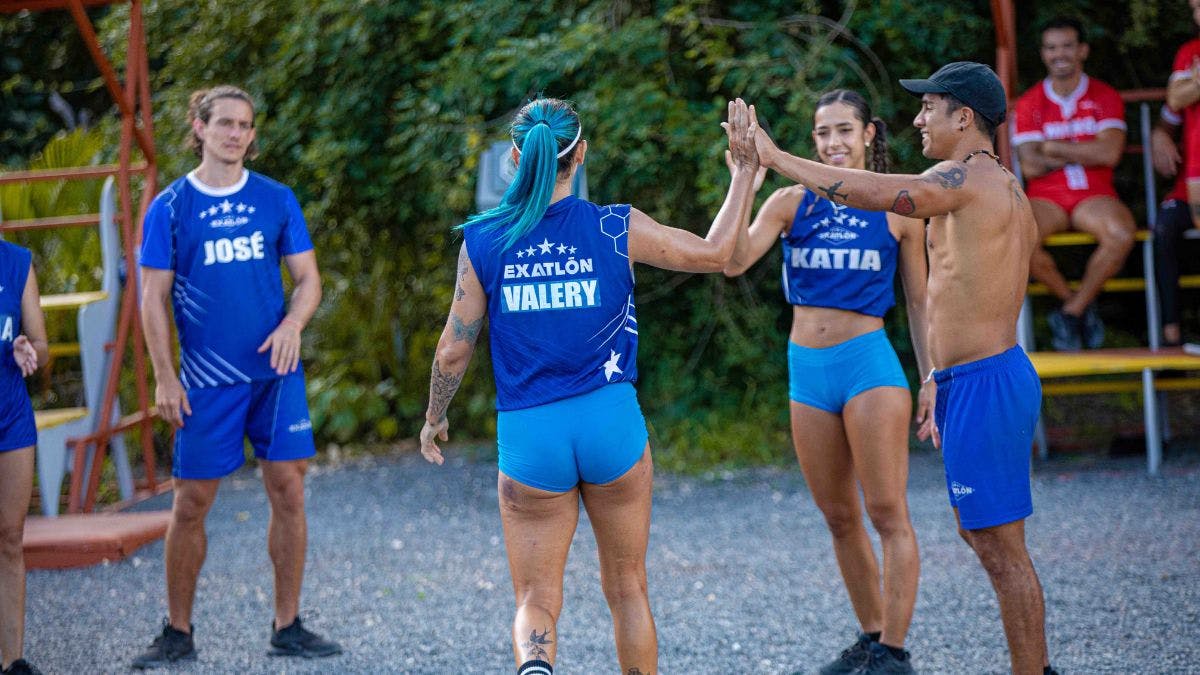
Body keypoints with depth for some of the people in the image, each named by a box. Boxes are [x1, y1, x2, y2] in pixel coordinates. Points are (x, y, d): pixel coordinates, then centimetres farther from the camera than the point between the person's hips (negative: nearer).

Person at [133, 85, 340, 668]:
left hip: (276, 370, 2)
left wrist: (293, 324, -12)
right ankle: (178, 633, 11)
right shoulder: (169, 209, 0)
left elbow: (308, 278, 9)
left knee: (288, 490, 0)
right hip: (206, 378, -2)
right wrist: (164, 378, -6)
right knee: (191, 502, 0)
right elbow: (153, 298, 0)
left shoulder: (276, 200, 7)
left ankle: (287, 627, 10)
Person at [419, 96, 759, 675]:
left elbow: (453, 351, 1)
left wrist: (435, 417, 19)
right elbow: (715, 253, 7)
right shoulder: (618, 230, -4)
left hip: (527, 433, 0)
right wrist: (745, 172, 19)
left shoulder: (482, 240, -3)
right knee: (627, 589, 18)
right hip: (611, 423, 0)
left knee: (535, 601, 4)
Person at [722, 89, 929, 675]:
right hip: (807, 369, 3)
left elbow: (918, 303, 8)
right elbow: (734, 260, -10)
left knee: (887, 511, -6)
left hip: (869, 362, -3)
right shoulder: (791, 203, 5)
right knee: (839, 517, 11)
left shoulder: (897, 209, 2)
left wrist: (931, 380, 3)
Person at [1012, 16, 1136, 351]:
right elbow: (1030, 167, -5)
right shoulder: (1029, 103, 5)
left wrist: (1054, 148, -6)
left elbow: (1109, 153, -10)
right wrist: (1084, 153, -4)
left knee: (1121, 234, -34)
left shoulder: (1105, 97, 5)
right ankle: (1077, 302, -8)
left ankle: (1071, 312, -13)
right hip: (1047, 198, 0)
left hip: (1094, 197, 0)